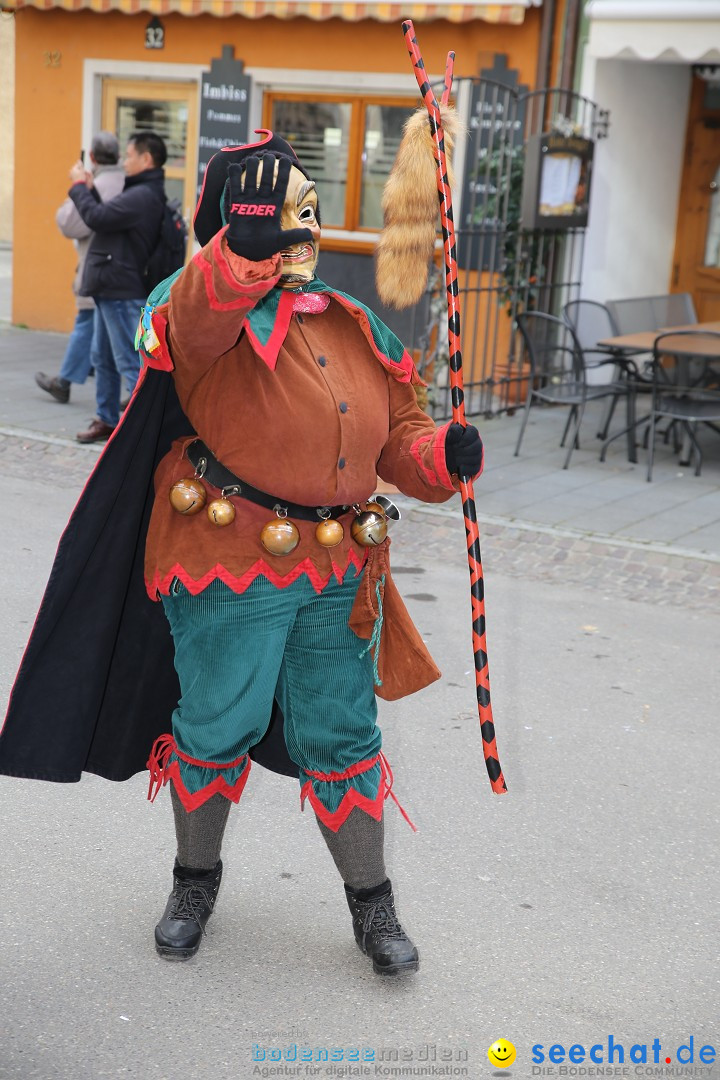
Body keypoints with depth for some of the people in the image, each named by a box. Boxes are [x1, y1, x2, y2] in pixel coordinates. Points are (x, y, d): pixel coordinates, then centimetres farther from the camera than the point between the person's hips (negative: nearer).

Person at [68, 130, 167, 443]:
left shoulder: (142, 196, -19)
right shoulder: (143, 194, 15)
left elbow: (96, 217, -21)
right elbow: (107, 218, 17)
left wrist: (79, 186, -6)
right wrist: (89, 188, 9)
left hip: (123, 292, -11)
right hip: (112, 289, 11)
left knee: (129, 363, -8)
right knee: (104, 359, 17)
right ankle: (107, 421, 26)